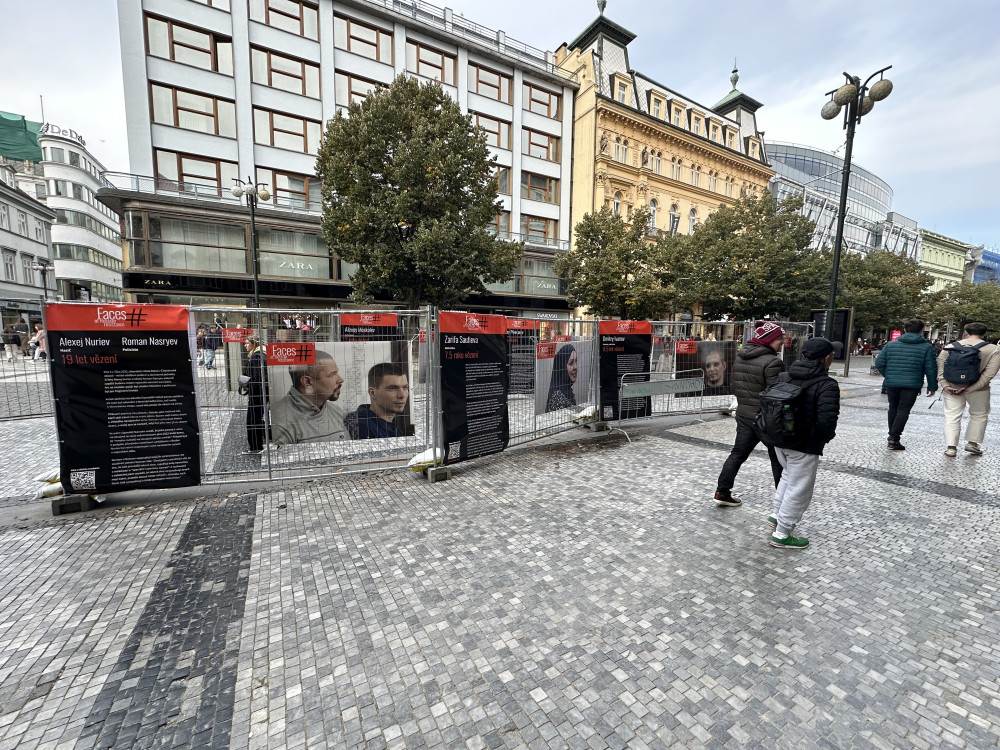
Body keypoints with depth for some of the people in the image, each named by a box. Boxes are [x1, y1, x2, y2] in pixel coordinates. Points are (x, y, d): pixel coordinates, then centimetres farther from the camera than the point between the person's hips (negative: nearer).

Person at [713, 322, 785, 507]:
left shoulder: (740, 358, 5)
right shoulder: (772, 362, -19)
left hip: (744, 415, 7)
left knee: (738, 453, 14)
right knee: (779, 461, 11)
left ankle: (722, 492, 16)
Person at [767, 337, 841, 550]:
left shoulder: (783, 377, 1)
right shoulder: (827, 385, -18)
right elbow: (827, 421, -25)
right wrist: (826, 437, -4)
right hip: (805, 446, -7)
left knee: (788, 475, 29)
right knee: (799, 488, 7)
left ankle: (777, 515, 38)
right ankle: (782, 535, 17)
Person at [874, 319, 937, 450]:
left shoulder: (890, 345, 4)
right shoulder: (927, 347, 1)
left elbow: (879, 363, 2)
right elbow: (931, 369, 1)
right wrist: (932, 386, 9)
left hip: (891, 383, 2)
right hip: (912, 385, -2)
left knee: (893, 408, 16)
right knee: (903, 410, 0)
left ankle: (892, 436, 24)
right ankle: (894, 439, -8)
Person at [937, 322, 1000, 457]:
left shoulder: (949, 347, 0)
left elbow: (940, 369, -7)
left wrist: (944, 385, -10)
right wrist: (972, 388, -14)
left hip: (951, 388, 0)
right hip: (978, 390, 0)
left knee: (952, 417, 5)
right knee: (979, 415, 20)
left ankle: (951, 447, 2)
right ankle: (972, 443, 22)